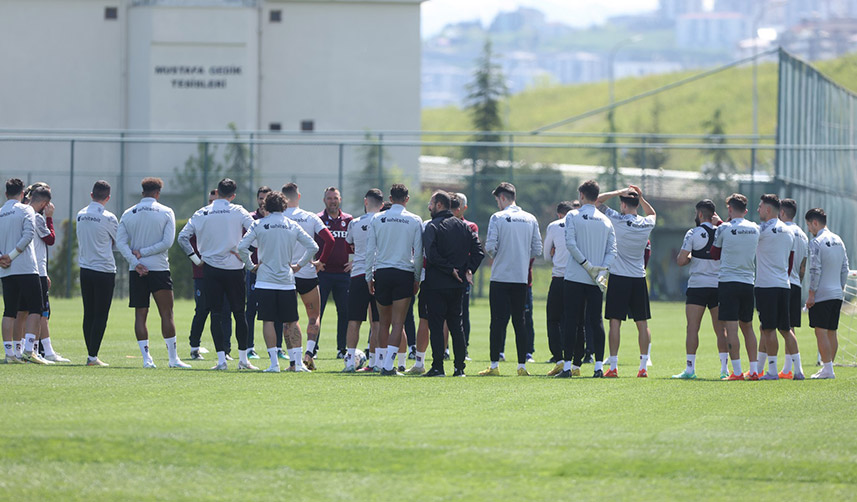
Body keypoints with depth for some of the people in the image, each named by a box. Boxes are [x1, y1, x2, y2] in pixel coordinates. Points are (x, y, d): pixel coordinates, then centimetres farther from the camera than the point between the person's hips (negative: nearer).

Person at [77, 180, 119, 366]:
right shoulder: (108, 218, -11)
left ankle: (90, 354, 12)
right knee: (101, 315, -4)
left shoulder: (80, 215, 6)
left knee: (88, 314, 10)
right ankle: (93, 356, -8)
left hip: (85, 270, 6)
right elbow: (119, 242, 1)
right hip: (104, 270, -6)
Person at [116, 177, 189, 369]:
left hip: (136, 272, 2)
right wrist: (143, 252, -6)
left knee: (140, 315, 5)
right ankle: (173, 358, 4)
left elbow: (120, 242, -2)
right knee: (166, 314, 3)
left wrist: (135, 262, -9)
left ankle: (146, 358, -1)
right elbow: (167, 242, -10)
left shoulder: (128, 214, 6)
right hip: (159, 268, -2)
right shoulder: (166, 212, -1)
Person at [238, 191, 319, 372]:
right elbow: (313, 247, 2)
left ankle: (274, 363, -7)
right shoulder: (293, 226, 4)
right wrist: (299, 265, 10)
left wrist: (250, 265, 5)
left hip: (265, 281, -2)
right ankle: (297, 362, 5)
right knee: (292, 322, 9)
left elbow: (242, 247, -8)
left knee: (268, 321, 0)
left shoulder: (258, 225, -1)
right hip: (287, 281, 2)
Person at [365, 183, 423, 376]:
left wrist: (369, 277, 10)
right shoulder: (415, 221, 0)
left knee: (384, 322, 12)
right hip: (404, 274, -2)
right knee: (398, 323, -2)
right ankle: (388, 365, -12)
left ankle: (382, 362, 14)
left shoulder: (377, 219, 3)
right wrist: (417, 279, 8)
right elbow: (418, 253, 0)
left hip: (381, 273, 2)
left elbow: (370, 250, 3)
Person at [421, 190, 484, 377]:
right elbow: (478, 251, 5)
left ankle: (438, 367, -7)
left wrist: (450, 269, -13)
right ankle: (460, 367, 9)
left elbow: (431, 256, -20)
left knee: (436, 326, -3)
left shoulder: (432, 227, -8)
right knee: (456, 325, 11)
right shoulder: (463, 226, 11)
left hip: (436, 284, -6)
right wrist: (469, 270, 1)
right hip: (457, 285, 6)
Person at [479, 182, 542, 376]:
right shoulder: (530, 219, 6)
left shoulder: (497, 218, -7)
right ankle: (522, 366, 6)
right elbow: (537, 250, 4)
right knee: (519, 322, 8)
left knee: (498, 322, -3)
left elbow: (490, 246, -13)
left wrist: (495, 256, 9)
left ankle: (494, 365, -5)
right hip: (522, 278, 4)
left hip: (500, 276, -4)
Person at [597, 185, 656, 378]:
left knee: (615, 322, -3)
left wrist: (620, 192, -3)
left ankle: (613, 367, -7)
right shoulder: (647, 224, 3)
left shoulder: (618, 220, -11)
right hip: (639, 278, 4)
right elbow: (652, 213, 28)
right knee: (642, 323, 7)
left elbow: (598, 201, -4)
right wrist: (641, 197, 17)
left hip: (619, 277, -4)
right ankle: (643, 367, 6)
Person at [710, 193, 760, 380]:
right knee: (747, 327, 14)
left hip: (728, 282, -5)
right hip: (749, 283, 5)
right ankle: (754, 370, 12)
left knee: (731, 328, -5)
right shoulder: (755, 229, 5)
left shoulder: (724, 229, -7)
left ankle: (737, 371, -10)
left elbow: (715, 254, 6)